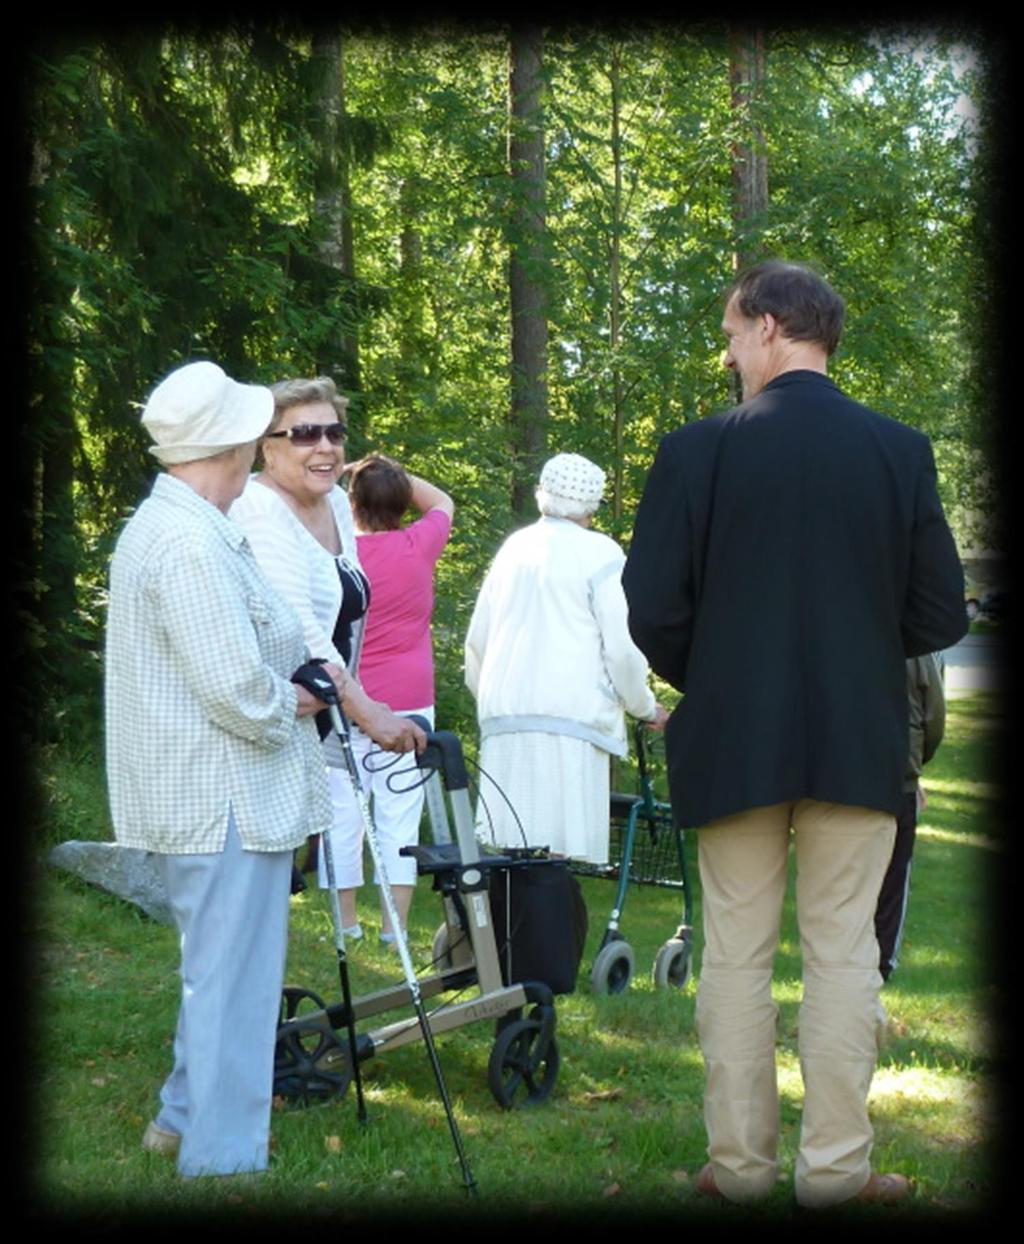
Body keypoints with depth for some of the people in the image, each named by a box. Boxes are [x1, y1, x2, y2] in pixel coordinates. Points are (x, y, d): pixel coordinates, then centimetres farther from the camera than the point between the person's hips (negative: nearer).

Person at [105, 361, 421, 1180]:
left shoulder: (161, 525, 14)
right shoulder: (190, 542, -21)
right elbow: (237, 687, -25)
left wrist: (307, 673, 8)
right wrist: (292, 705, -6)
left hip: (197, 796, 11)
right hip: (226, 798, -11)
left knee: (219, 967, 23)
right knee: (234, 980, -3)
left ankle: (186, 1117, 35)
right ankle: (222, 1159, 4)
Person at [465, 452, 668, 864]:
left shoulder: (514, 547, 15)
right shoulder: (599, 554, -2)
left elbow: (477, 639, 21)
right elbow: (622, 647, -5)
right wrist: (646, 707, 10)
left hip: (503, 718, 6)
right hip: (569, 717, -5)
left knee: (506, 851, 4)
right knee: (559, 849, -8)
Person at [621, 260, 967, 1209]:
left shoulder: (697, 450, -7)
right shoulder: (900, 451, -2)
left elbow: (650, 613, -7)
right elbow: (940, 615, 1)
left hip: (731, 741, -1)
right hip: (860, 741, 1)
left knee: (736, 954, 8)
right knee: (843, 951, 7)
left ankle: (740, 1164, 13)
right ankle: (835, 1168, 9)